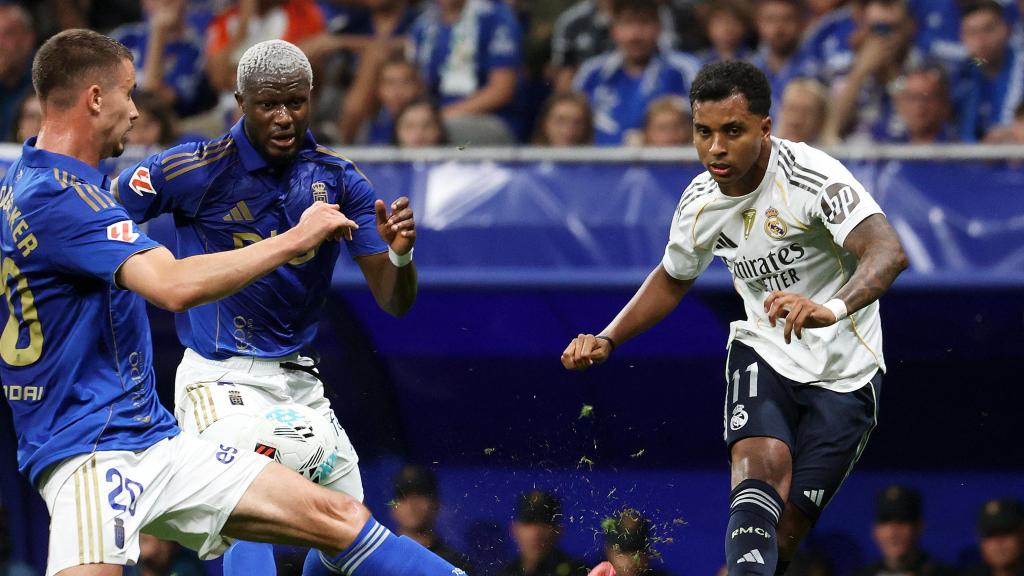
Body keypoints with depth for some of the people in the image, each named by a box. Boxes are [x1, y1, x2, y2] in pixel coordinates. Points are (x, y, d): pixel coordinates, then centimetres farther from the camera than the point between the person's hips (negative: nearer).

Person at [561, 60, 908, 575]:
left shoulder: (812, 176, -23)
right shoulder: (700, 202, -3)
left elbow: (888, 253, -38)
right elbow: (672, 280, 19)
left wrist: (833, 308, -57)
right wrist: (606, 340, 6)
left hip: (843, 373, -3)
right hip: (762, 352, 3)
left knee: (786, 532, -5)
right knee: (761, 465, -28)